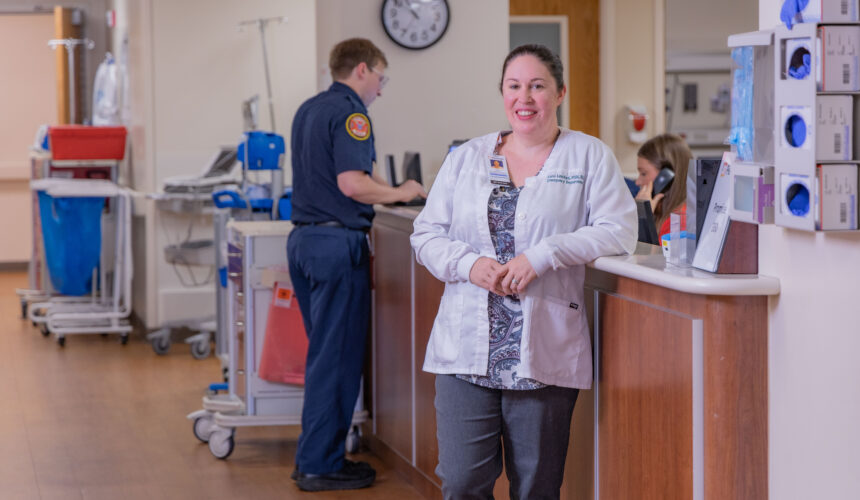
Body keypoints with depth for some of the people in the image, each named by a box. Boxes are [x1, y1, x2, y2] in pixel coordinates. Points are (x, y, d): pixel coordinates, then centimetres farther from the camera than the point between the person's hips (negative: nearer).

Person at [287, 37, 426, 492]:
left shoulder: (309, 110, 17)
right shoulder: (350, 113, -12)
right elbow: (351, 183, -21)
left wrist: (382, 187, 26)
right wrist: (399, 193, -6)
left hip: (303, 237, 10)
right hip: (337, 242, -10)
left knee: (324, 350, 15)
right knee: (336, 356, -4)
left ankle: (317, 455, 18)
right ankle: (319, 466, -1)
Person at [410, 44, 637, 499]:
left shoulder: (589, 156, 6)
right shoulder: (465, 158, 14)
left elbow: (618, 232, -5)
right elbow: (427, 234, 12)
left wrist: (542, 256, -15)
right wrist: (469, 264, -8)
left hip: (544, 356, -2)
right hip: (466, 353, 2)